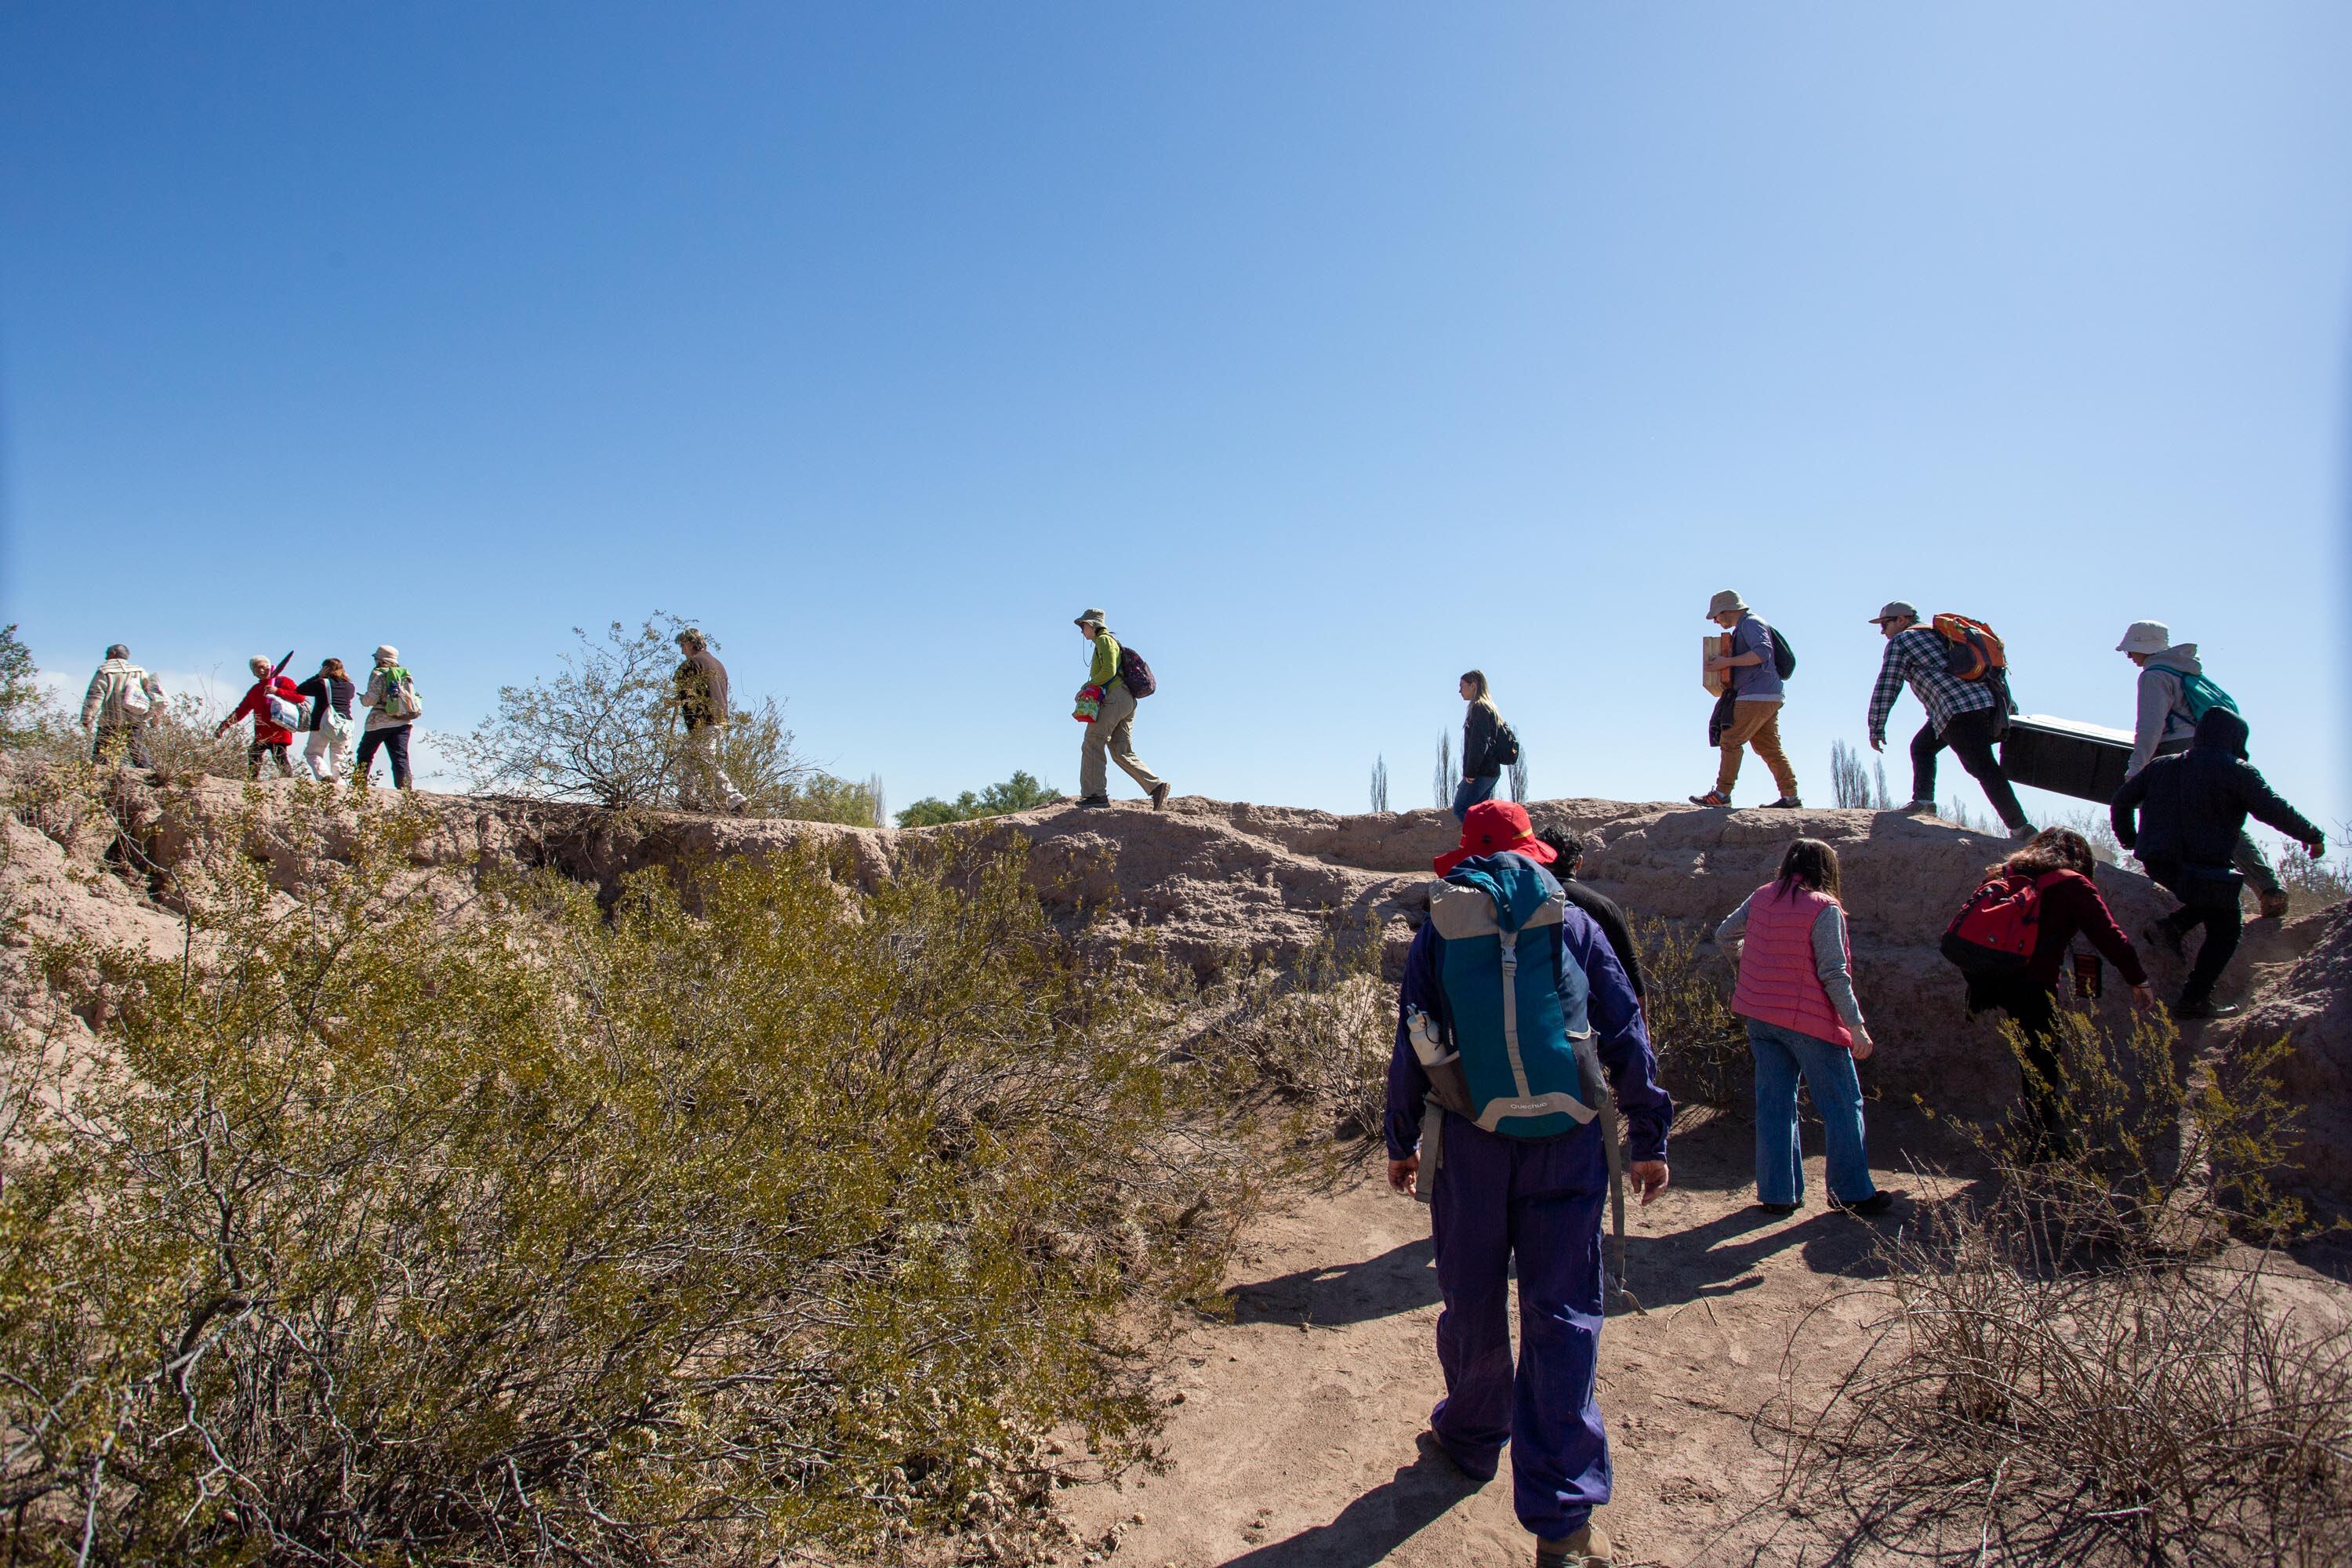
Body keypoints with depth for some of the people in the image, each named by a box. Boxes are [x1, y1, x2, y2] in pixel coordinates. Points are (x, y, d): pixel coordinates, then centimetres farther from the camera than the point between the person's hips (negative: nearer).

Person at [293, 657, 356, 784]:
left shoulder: (322, 683, -2)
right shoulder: (350, 686, 9)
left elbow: (299, 690, 8)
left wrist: (318, 676, 10)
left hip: (324, 725, -3)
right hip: (346, 725, 3)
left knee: (312, 752, 8)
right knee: (339, 757, 9)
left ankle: (324, 775, -14)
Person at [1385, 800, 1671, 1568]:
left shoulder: (1439, 931, 4)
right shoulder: (1574, 925, 5)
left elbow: (1410, 1044, 4)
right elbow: (1626, 1033, 5)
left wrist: (1401, 1141, 13)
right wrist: (1650, 1138, 11)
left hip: (1471, 1138, 0)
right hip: (1567, 1139, 0)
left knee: (1472, 1302, 16)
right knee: (1563, 1315, 3)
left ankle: (1472, 1438, 35)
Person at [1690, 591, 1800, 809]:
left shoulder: (1751, 623, -6)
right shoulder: (1743, 628, 24)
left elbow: (1762, 652, -22)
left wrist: (1727, 662, -19)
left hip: (1757, 696, -10)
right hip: (1767, 697, 10)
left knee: (1730, 741, -10)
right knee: (1769, 747, 8)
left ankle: (1722, 794, -10)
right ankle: (1790, 796, 6)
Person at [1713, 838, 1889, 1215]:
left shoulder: (1761, 897, 5)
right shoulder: (1824, 908, -12)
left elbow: (1724, 935, 15)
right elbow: (1834, 974, -15)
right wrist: (1856, 1025, -10)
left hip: (1760, 1016, 6)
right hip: (1810, 1020, -6)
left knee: (1774, 1104, 11)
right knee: (1842, 1106, 8)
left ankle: (1777, 1192, 14)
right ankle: (1852, 1193, 16)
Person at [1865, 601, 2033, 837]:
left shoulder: (1900, 641, 5)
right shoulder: (1936, 634, 29)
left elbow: (1886, 688, 1)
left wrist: (1876, 729, 6)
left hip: (1960, 707, -10)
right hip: (1985, 697, 10)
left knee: (1983, 768, -12)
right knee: (1922, 746, 23)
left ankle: (2019, 827, -16)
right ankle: (1923, 800, 14)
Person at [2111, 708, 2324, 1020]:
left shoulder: (2160, 766, 14)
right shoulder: (2239, 772, -2)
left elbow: (2122, 800, 17)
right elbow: (2275, 811, -9)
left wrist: (2127, 839, 29)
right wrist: (2313, 836, 6)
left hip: (2157, 863, 6)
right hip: (2203, 866, -6)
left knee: (2211, 900, 29)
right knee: (2224, 931, 8)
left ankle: (2171, 926, 5)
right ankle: (2194, 1000, 2)